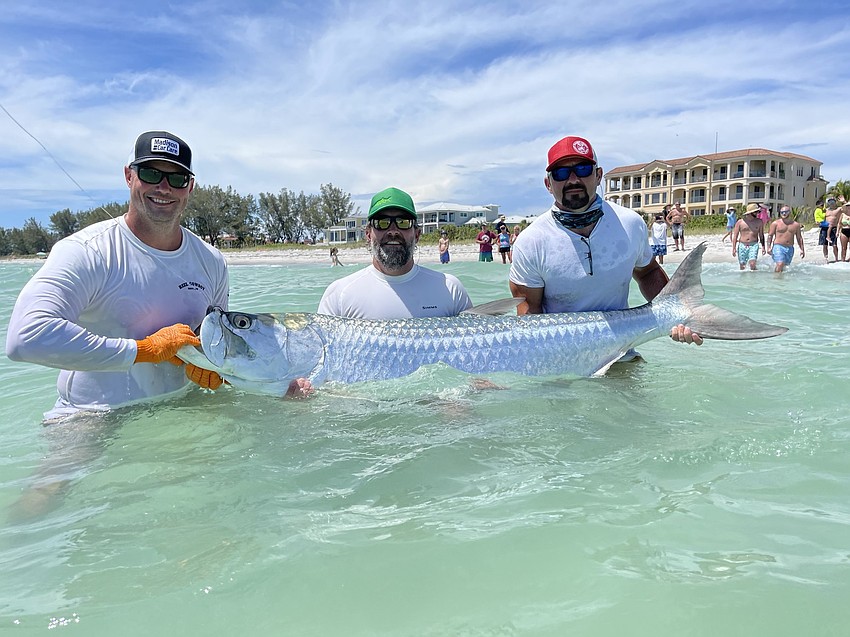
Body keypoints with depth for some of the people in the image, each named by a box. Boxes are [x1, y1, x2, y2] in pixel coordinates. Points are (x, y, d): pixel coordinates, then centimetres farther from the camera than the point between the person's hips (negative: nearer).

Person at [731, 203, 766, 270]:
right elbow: (735, 236, 3)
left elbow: (761, 236, 13)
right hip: (742, 245, 0)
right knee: (742, 267, 2)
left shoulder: (759, 222, 6)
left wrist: (763, 247, 4)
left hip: (754, 245, 0)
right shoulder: (740, 222, 2)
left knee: (752, 264, -18)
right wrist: (734, 248, -4)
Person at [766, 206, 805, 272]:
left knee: (784, 265, 5)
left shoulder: (796, 224, 11)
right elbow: (770, 235, -1)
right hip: (778, 247, -4)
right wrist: (769, 247, -12)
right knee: (780, 264, -20)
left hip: (790, 249, 4)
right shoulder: (775, 223, 1)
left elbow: (799, 238, 15)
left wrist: (802, 249, 10)